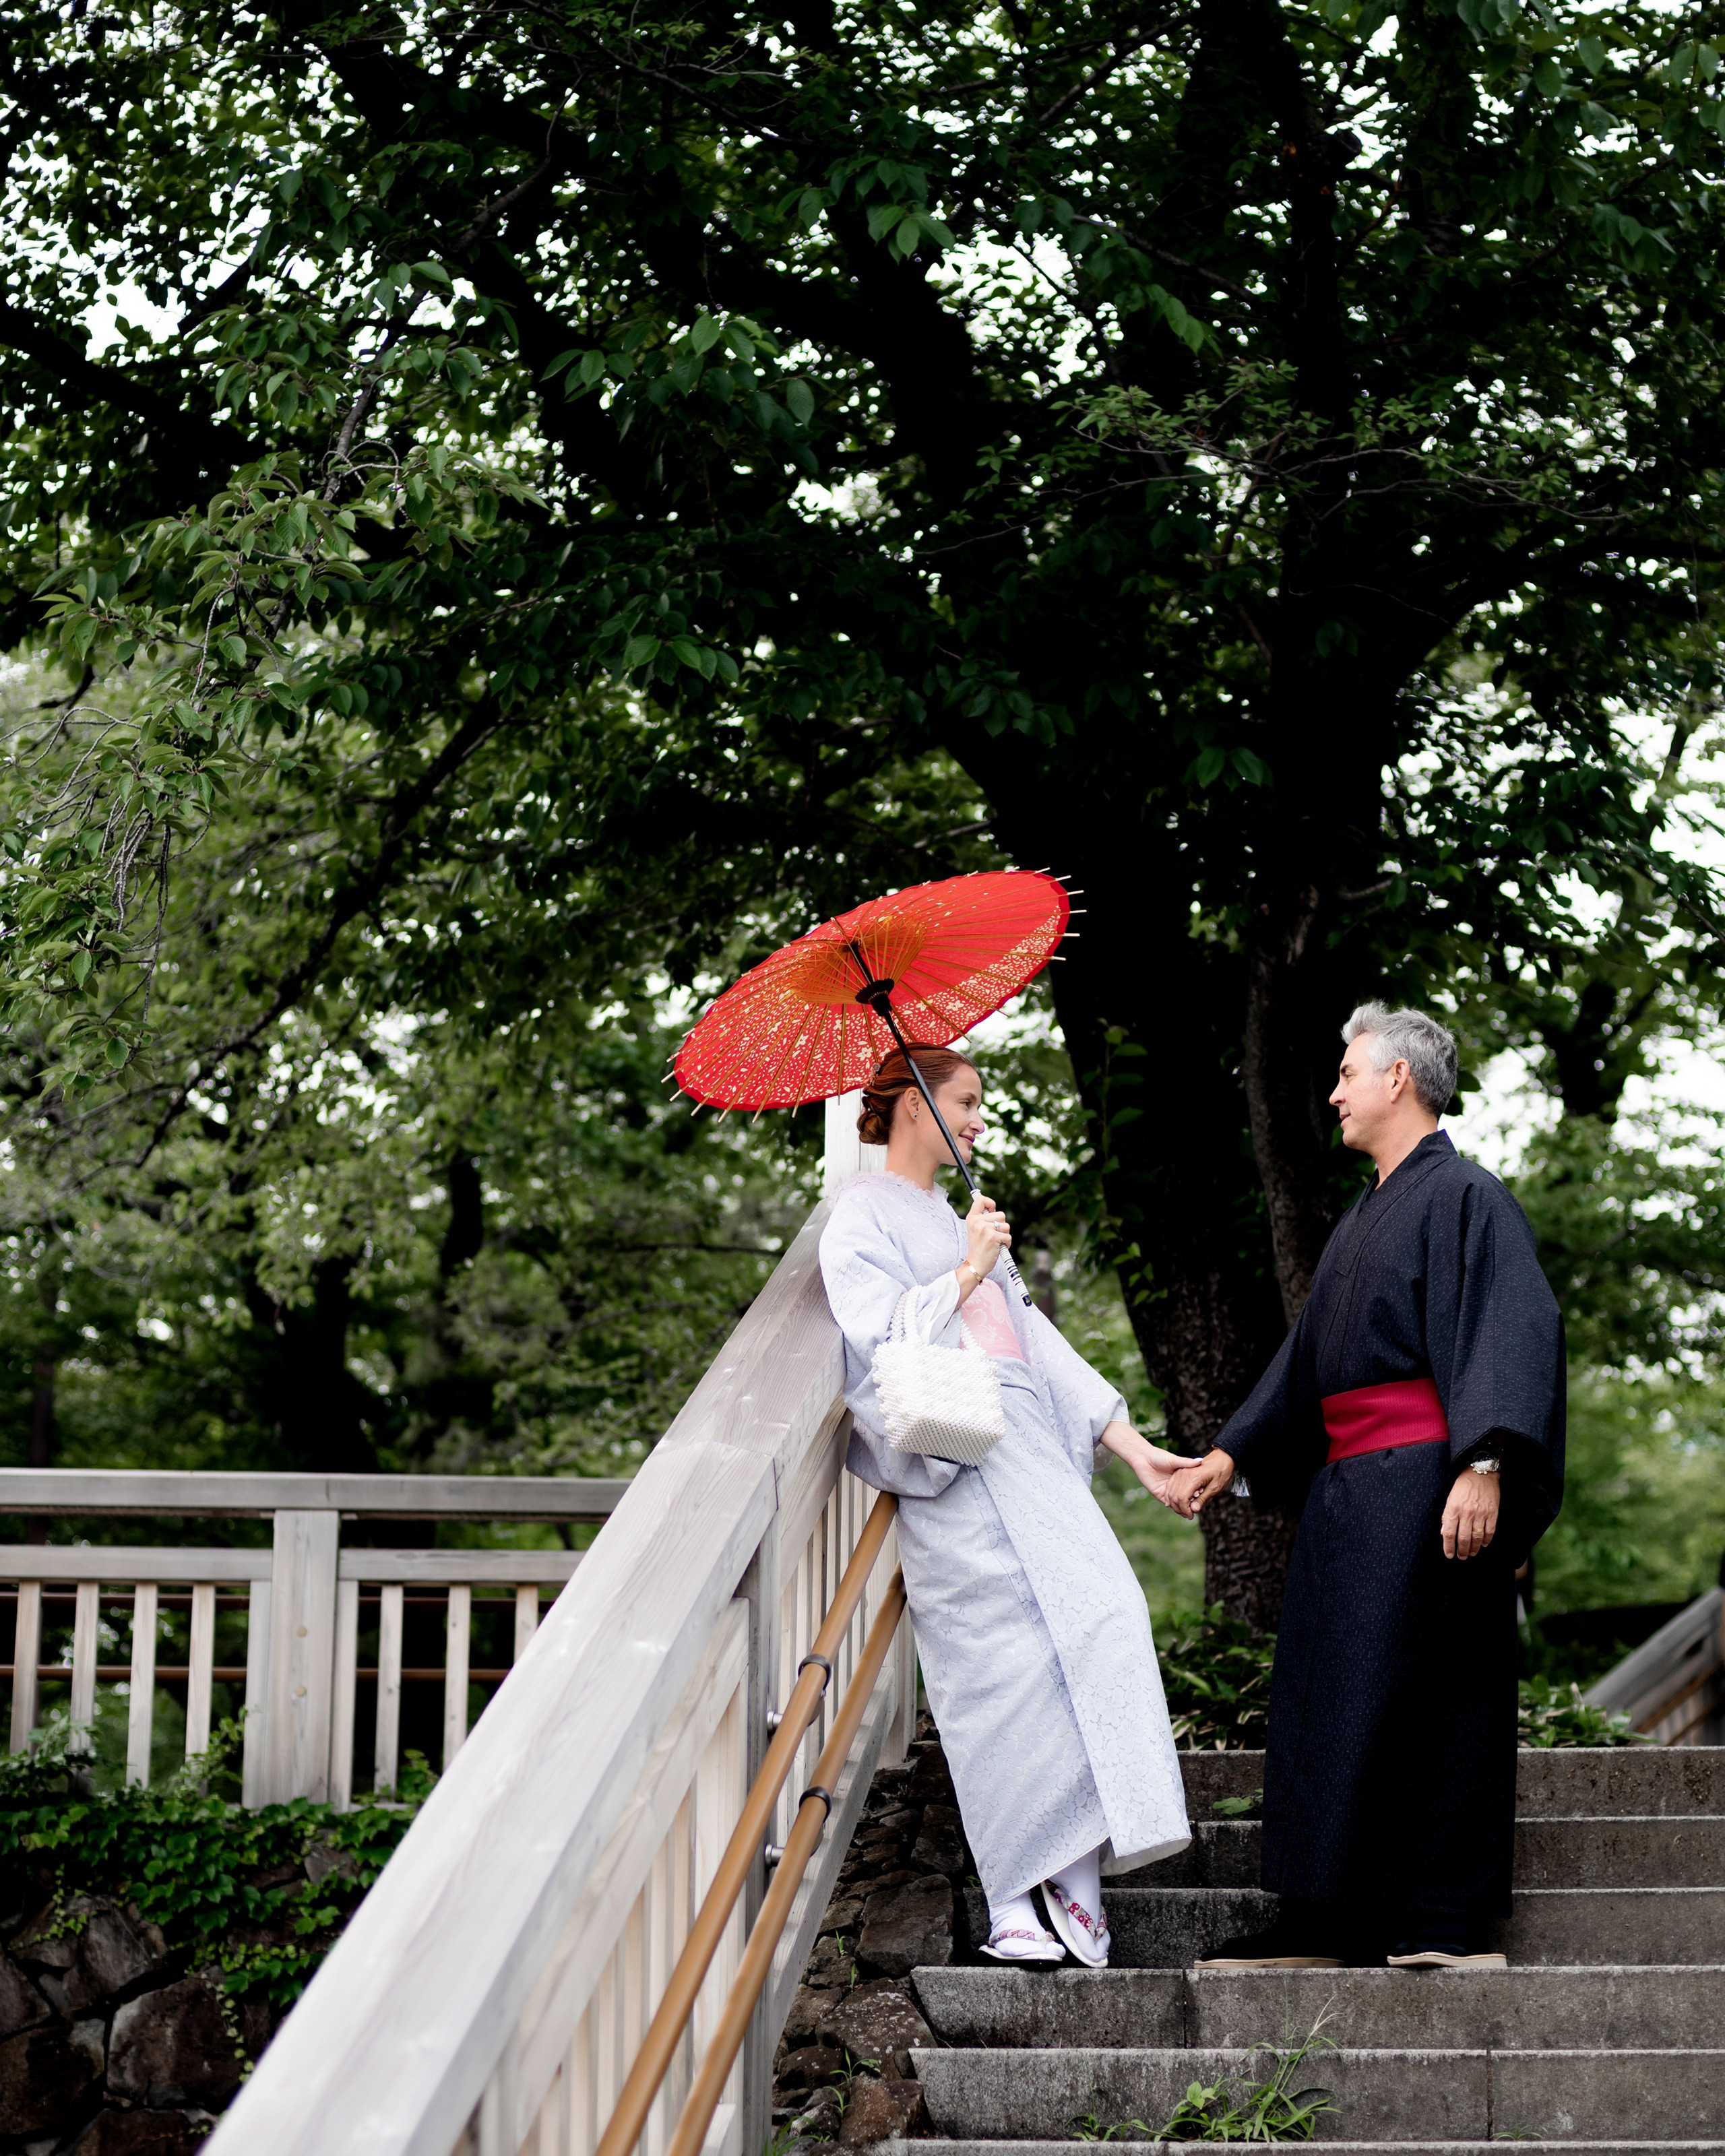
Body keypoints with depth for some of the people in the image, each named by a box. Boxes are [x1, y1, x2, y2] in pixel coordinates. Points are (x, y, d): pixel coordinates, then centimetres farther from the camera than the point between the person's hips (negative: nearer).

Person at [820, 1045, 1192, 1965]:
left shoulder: (952, 1220, 28)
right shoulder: (863, 1214, 5)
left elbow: (1037, 1342, 23)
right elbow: (874, 1335, -10)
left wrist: (1133, 1447, 16)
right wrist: (967, 1275, -7)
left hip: (1030, 1456, 8)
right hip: (958, 1461, -7)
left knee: (1099, 1615, -9)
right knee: (1004, 1663, -14)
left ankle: (1071, 1875, -10)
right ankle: (1013, 1901, -10)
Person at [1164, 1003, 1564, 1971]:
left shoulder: (1464, 1196, -7)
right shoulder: (1363, 1221, 21)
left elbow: (1509, 1331, -18)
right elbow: (1307, 1357, 26)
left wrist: (1484, 1464, -28)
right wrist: (1233, 1455, 23)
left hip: (1418, 1485, -9)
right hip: (1349, 1488, 9)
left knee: (1367, 1706, -8)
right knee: (1324, 1700, 7)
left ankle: (1329, 1921, -5)